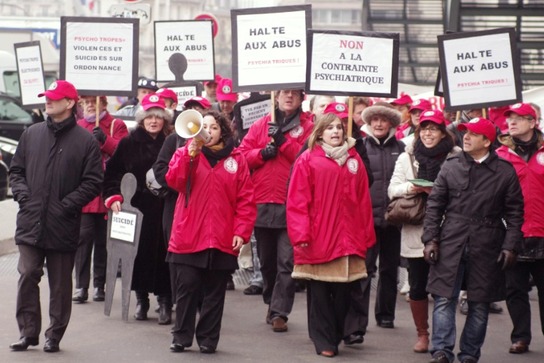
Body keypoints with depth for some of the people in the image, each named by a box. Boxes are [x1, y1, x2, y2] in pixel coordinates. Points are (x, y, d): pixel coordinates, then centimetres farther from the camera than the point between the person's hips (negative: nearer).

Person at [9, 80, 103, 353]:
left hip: (63, 226, -3)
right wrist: (23, 195, -1)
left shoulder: (85, 141, -2)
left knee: (60, 284, 6)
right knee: (27, 276, -4)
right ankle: (28, 332, 4)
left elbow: (93, 182, -4)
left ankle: (55, 335, 16)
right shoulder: (31, 134, 10)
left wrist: (67, 205, -11)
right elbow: (16, 171, 15)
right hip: (30, 223, 3)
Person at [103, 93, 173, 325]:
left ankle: (165, 301, 4)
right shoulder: (129, 143, 5)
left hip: (165, 209, -1)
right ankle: (141, 298, 17)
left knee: (163, 252, -4)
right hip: (137, 208, 1)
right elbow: (111, 173, 9)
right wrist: (113, 196, -1)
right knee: (139, 251, 3)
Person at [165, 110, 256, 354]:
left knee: (214, 292, 6)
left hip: (222, 241, 1)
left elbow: (246, 199, 3)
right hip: (188, 237, 0)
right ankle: (181, 337, 10)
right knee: (186, 288, 0)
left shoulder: (236, 160, 6)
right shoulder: (185, 153, 7)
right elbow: (174, 181, -10)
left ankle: (208, 339, 14)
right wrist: (190, 154, -19)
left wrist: (241, 231, -5)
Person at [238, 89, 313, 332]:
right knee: (267, 260, 14)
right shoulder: (261, 125, 12)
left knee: (286, 261, -9)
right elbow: (243, 154, 7)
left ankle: (279, 312, -8)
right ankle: (271, 303, 30)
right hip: (261, 203, 4)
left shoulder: (308, 126, 4)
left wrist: (283, 141, -13)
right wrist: (261, 153, -10)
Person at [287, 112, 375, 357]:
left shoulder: (354, 160, 10)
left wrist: (366, 236, 7)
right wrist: (301, 234, -14)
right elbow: (297, 201, -6)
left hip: (348, 241, 4)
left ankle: (336, 336, 20)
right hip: (318, 240, -3)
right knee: (320, 293, 2)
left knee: (343, 292, 7)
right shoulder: (307, 160, -2)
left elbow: (363, 201, 10)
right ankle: (323, 341, 9)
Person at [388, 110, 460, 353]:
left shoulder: (456, 158, -2)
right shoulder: (407, 157, 11)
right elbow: (392, 189, 7)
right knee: (418, 286, 8)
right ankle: (422, 334, 22)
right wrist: (410, 188, -11)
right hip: (415, 231, 3)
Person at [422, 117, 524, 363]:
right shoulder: (450, 167, 5)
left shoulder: (505, 171, 1)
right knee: (444, 299, -6)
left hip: (486, 248, 0)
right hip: (451, 243, 0)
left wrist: (510, 246, -5)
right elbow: (435, 205, 5)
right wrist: (430, 239, -3)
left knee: (479, 304, 6)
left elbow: (514, 213, 2)